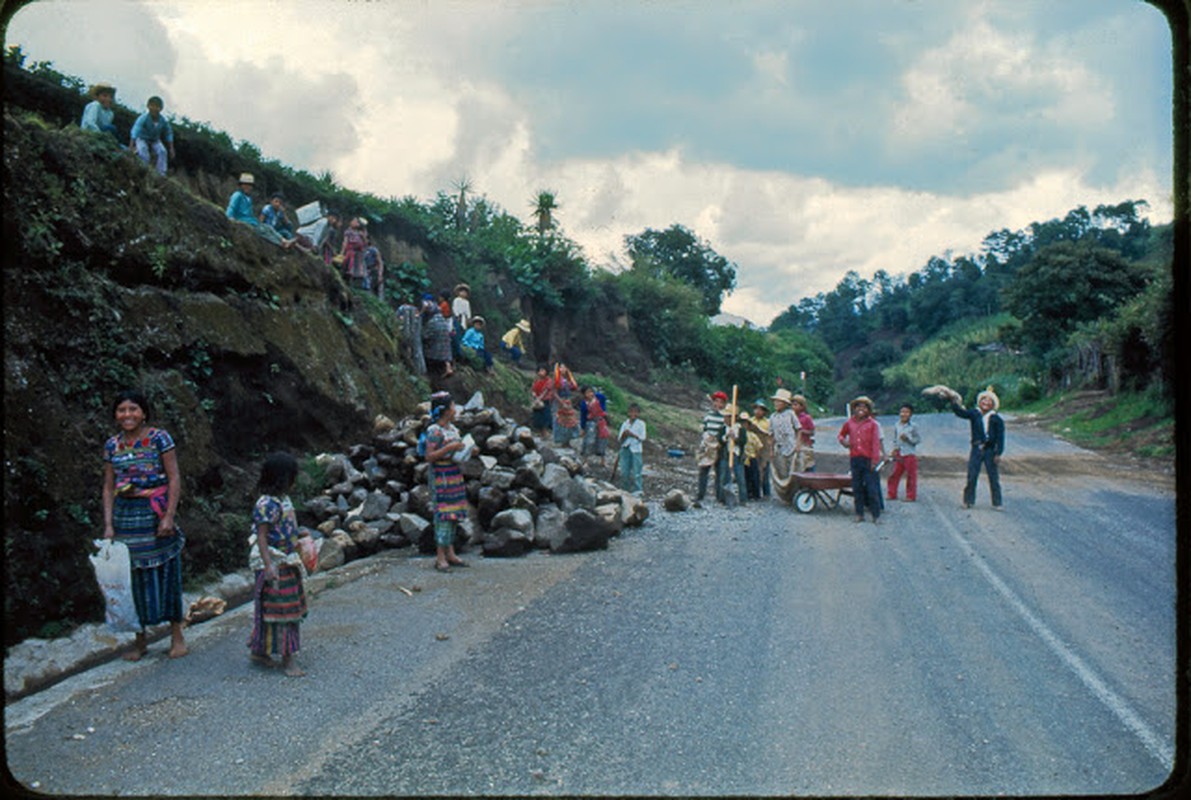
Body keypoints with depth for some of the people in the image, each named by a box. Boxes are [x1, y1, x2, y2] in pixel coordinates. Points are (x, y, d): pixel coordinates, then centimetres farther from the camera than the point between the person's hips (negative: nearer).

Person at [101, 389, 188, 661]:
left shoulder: (159, 438, -5)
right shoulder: (112, 445, 7)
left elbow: (174, 479, -8)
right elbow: (108, 488, 8)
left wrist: (169, 517, -15)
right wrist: (108, 524, 0)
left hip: (156, 514, -3)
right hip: (125, 516, 4)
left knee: (166, 572, 2)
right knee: (134, 576, 7)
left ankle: (176, 636, 15)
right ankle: (140, 640, 19)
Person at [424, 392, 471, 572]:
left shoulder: (452, 428, 12)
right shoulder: (435, 431, -14)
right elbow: (429, 457, -19)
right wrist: (449, 448, -24)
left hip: (455, 475, 9)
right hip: (441, 477, -9)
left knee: (453, 515, 11)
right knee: (444, 514, -8)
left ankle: (450, 553, 18)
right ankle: (440, 557, -3)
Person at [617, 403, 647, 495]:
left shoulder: (641, 424, 2)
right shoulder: (625, 424, 10)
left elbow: (642, 437, -5)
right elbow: (620, 439, 7)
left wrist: (632, 434, -15)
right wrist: (624, 435, -14)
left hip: (636, 450, -3)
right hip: (625, 449, 3)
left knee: (635, 472, -6)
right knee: (624, 472, 4)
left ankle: (636, 491, -3)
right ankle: (624, 490, 13)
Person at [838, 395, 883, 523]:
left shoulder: (872, 424, 0)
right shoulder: (849, 423, 10)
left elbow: (876, 442, -3)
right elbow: (841, 434, 27)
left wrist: (875, 459, -9)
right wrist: (843, 441, 4)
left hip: (868, 460, -4)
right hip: (854, 459, 4)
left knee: (872, 488, -4)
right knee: (857, 488, 7)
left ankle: (876, 515, 2)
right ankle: (859, 514, 15)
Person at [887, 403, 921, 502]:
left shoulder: (913, 426, -6)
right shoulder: (896, 425, 9)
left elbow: (918, 439, -7)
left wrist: (908, 438, -20)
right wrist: (893, 449, 4)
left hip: (910, 454, -5)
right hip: (899, 454, 5)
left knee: (911, 476, 1)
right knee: (895, 474, 6)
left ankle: (911, 496, 9)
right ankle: (892, 494, 14)